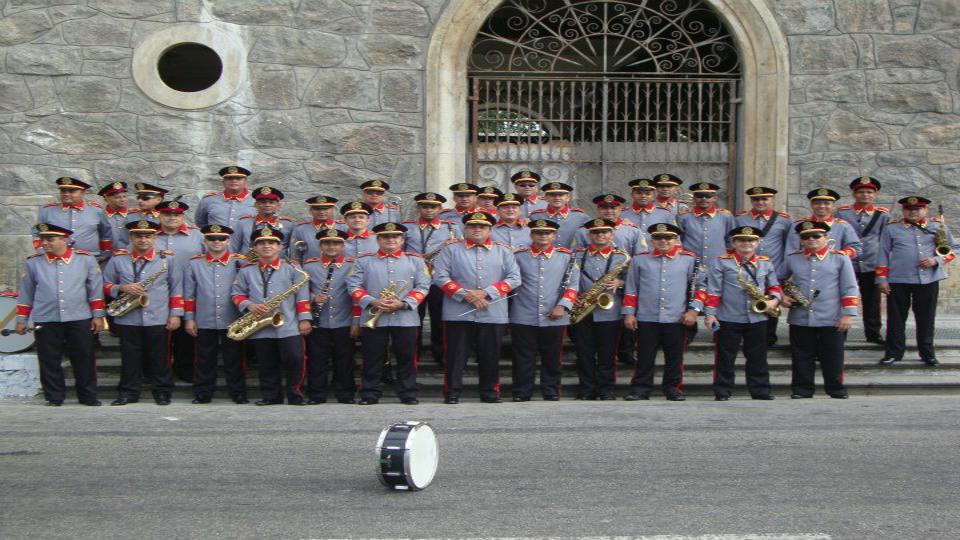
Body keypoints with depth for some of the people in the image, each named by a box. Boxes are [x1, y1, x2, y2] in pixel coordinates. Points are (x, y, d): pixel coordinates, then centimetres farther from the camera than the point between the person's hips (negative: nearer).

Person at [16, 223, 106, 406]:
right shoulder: (33, 262, 6)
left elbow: (95, 290, 5)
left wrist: (98, 316, 2)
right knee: (50, 362, 4)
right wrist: (21, 320, 10)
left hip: (79, 320, -1)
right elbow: (26, 293, 11)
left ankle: (88, 396, 15)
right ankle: (54, 398, 15)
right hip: (46, 322, 1)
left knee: (84, 360, 4)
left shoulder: (85, 259, 2)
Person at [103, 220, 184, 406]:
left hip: (158, 319, -1)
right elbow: (106, 284, 9)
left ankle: (162, 392, 14)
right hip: (128, 319, 1)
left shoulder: (167, 259, 4)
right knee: (130, 358, 6)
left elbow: (176, 289, 6)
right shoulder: (118, 259, 6)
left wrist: (175, 314, 0)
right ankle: (128, 393, 16)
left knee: (159, 358, 4)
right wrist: (123, 288, -10)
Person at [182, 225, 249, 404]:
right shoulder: (194, 264, 5)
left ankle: (238, 393, 14)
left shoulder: (240, 262, 1)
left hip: (232, 322, -1)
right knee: (204, 360, 8)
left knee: (234, 360, 6)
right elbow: (189, 294, 7)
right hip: (204, 322, 1)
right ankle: (203, 393, 17)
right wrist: (188, 318, 4)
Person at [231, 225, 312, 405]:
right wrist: (249, 305, -8)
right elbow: (236, 294, 11)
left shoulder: (291, 269, 6)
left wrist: (304, 319, -4)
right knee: (267, 365, 7)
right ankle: (270, 396, 18)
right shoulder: (246, 271, 12)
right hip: (260, 328, 2)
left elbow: (302, 296, 3)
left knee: (295, 358, -11)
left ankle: (295, 394, 2)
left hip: (288, 327, -2)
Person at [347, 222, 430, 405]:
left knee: (407, 357, 2)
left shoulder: (415, 261, 10)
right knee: (372, 358, 1)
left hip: (406, 318, 0)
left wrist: (403, 303, -11)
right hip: (372, 318, 0)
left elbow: (423, 286, 3)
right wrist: (373, 302, -12)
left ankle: (408, 394, 11)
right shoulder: (364, 261, 10)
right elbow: (353, 286, 3)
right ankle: (370, 394, 9)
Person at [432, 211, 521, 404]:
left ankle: (490, 392, 17)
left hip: (493, 314, 1)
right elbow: (440, 277, -1)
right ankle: (452, 393, 8)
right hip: (458, 314, -1)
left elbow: (514, 278, 2)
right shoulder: (451, 250, 8)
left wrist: (486, 293, -9)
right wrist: (465, 294, -12)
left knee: (490, 356, 6)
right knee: (456, 355, 0)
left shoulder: (503, 251, 11)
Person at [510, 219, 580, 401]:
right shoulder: (519, 256, 7)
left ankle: (551, 393, 16)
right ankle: (521, 393, 10)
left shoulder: (566, 256, 6)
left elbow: (573, 284, 4)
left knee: (552, 358, 6)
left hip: (554, 318, 0)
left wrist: (562, 306, -7)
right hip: (523, 318, 0)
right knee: (523, 358, 2)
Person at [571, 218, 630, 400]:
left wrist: (619, 283, -14)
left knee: (607, 355, 3)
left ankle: (606, 390, 12)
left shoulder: (622, 256, 5)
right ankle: (587, 390, 14)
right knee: (584, 354, 4)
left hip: (609, 312, -1)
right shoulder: (578, 255, 8)